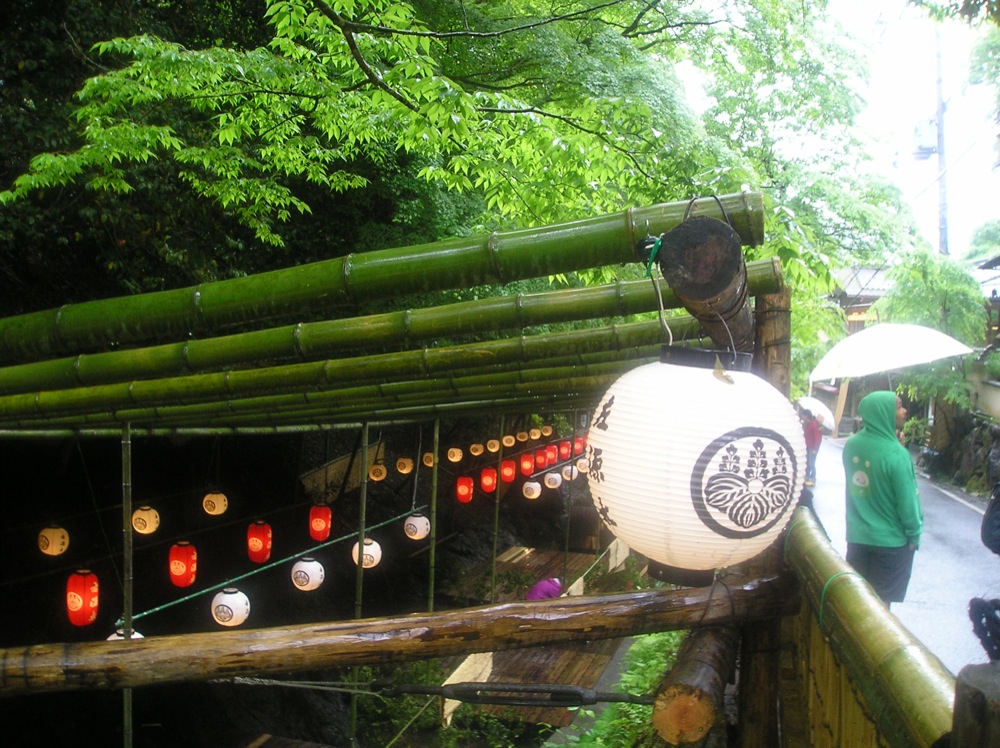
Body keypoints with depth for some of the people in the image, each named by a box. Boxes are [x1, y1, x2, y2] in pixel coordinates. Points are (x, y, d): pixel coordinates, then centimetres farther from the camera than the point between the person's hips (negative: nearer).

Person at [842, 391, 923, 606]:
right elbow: (907, 502, -17)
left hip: (857, 537, 5)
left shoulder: (851, 445, -6)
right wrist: (914, 535, -5)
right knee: (881, 604, 10)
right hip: (891, 541, -5)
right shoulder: (896, 455, -24)